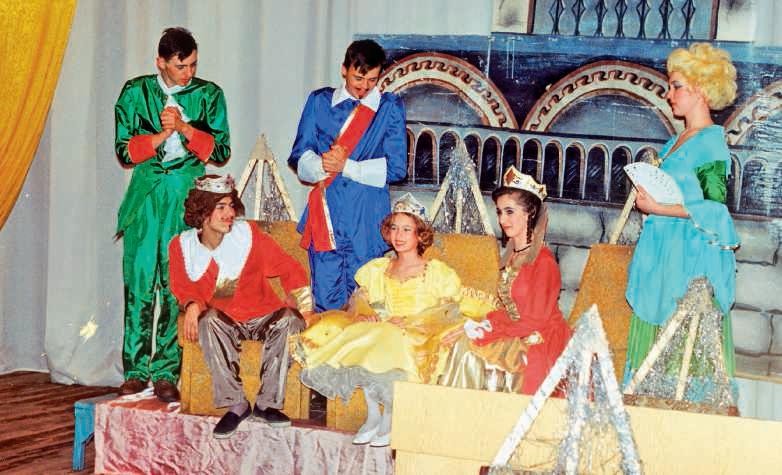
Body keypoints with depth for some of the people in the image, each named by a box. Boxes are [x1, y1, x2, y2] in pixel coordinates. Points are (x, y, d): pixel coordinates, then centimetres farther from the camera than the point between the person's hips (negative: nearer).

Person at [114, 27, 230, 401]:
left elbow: (222, 152, 1)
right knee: (139, 283, -2)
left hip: (188, 198, 0)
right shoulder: (136, 92, 5)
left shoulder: (208, 95, 5)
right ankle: (135, 370, 6)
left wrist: (184, 127, -11)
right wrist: (161, 135, -11)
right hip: (146, 197, 0)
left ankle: (166, 373, 1)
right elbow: (124, 152, 3)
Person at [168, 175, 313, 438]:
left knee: (288, 319, -30)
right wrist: (193, 305, -21)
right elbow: (183, 288, 4)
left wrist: (302, 308, -15)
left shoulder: (248, 234, -8)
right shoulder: (181, 246, -4)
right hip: (223, 322, 0)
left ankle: (267, 403, -23)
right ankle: (235, 405, -30)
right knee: (210, 319, -34)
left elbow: (290, 269, -1)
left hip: (262, 317, 0)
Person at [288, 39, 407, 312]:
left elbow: (396, 167, -2)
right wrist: (321, 165, -16)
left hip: (368, 218, -1)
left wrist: (346, 166, -11)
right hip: (326, 214, 1)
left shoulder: (390, 108, 6)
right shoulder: (319, 101, 11)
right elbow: (299, 156, 6)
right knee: (326, 300, -1)